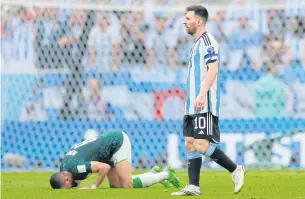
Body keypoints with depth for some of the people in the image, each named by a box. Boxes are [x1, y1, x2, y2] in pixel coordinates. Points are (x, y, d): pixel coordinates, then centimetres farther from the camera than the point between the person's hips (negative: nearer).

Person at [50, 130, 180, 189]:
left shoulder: (75, 166, -31)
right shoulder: (64, 166, -3)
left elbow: (105, 167, -34)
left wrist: (95, 187, -24)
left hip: (118, 142, -10)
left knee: (128, 185, -16)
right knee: (116, 186, 4)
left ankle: (165, 174, 1)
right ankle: (154, 173, 14)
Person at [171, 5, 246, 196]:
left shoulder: (207, 40, -10)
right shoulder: (197, 43, 20)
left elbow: (213, 68, -21)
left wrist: (202, 94, -29)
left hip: (204, 105, -10)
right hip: (193, 106, 10)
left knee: (202, 145, -14)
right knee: (190, 143, 6)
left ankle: (235, 170, -3)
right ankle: (193, 187, 6)